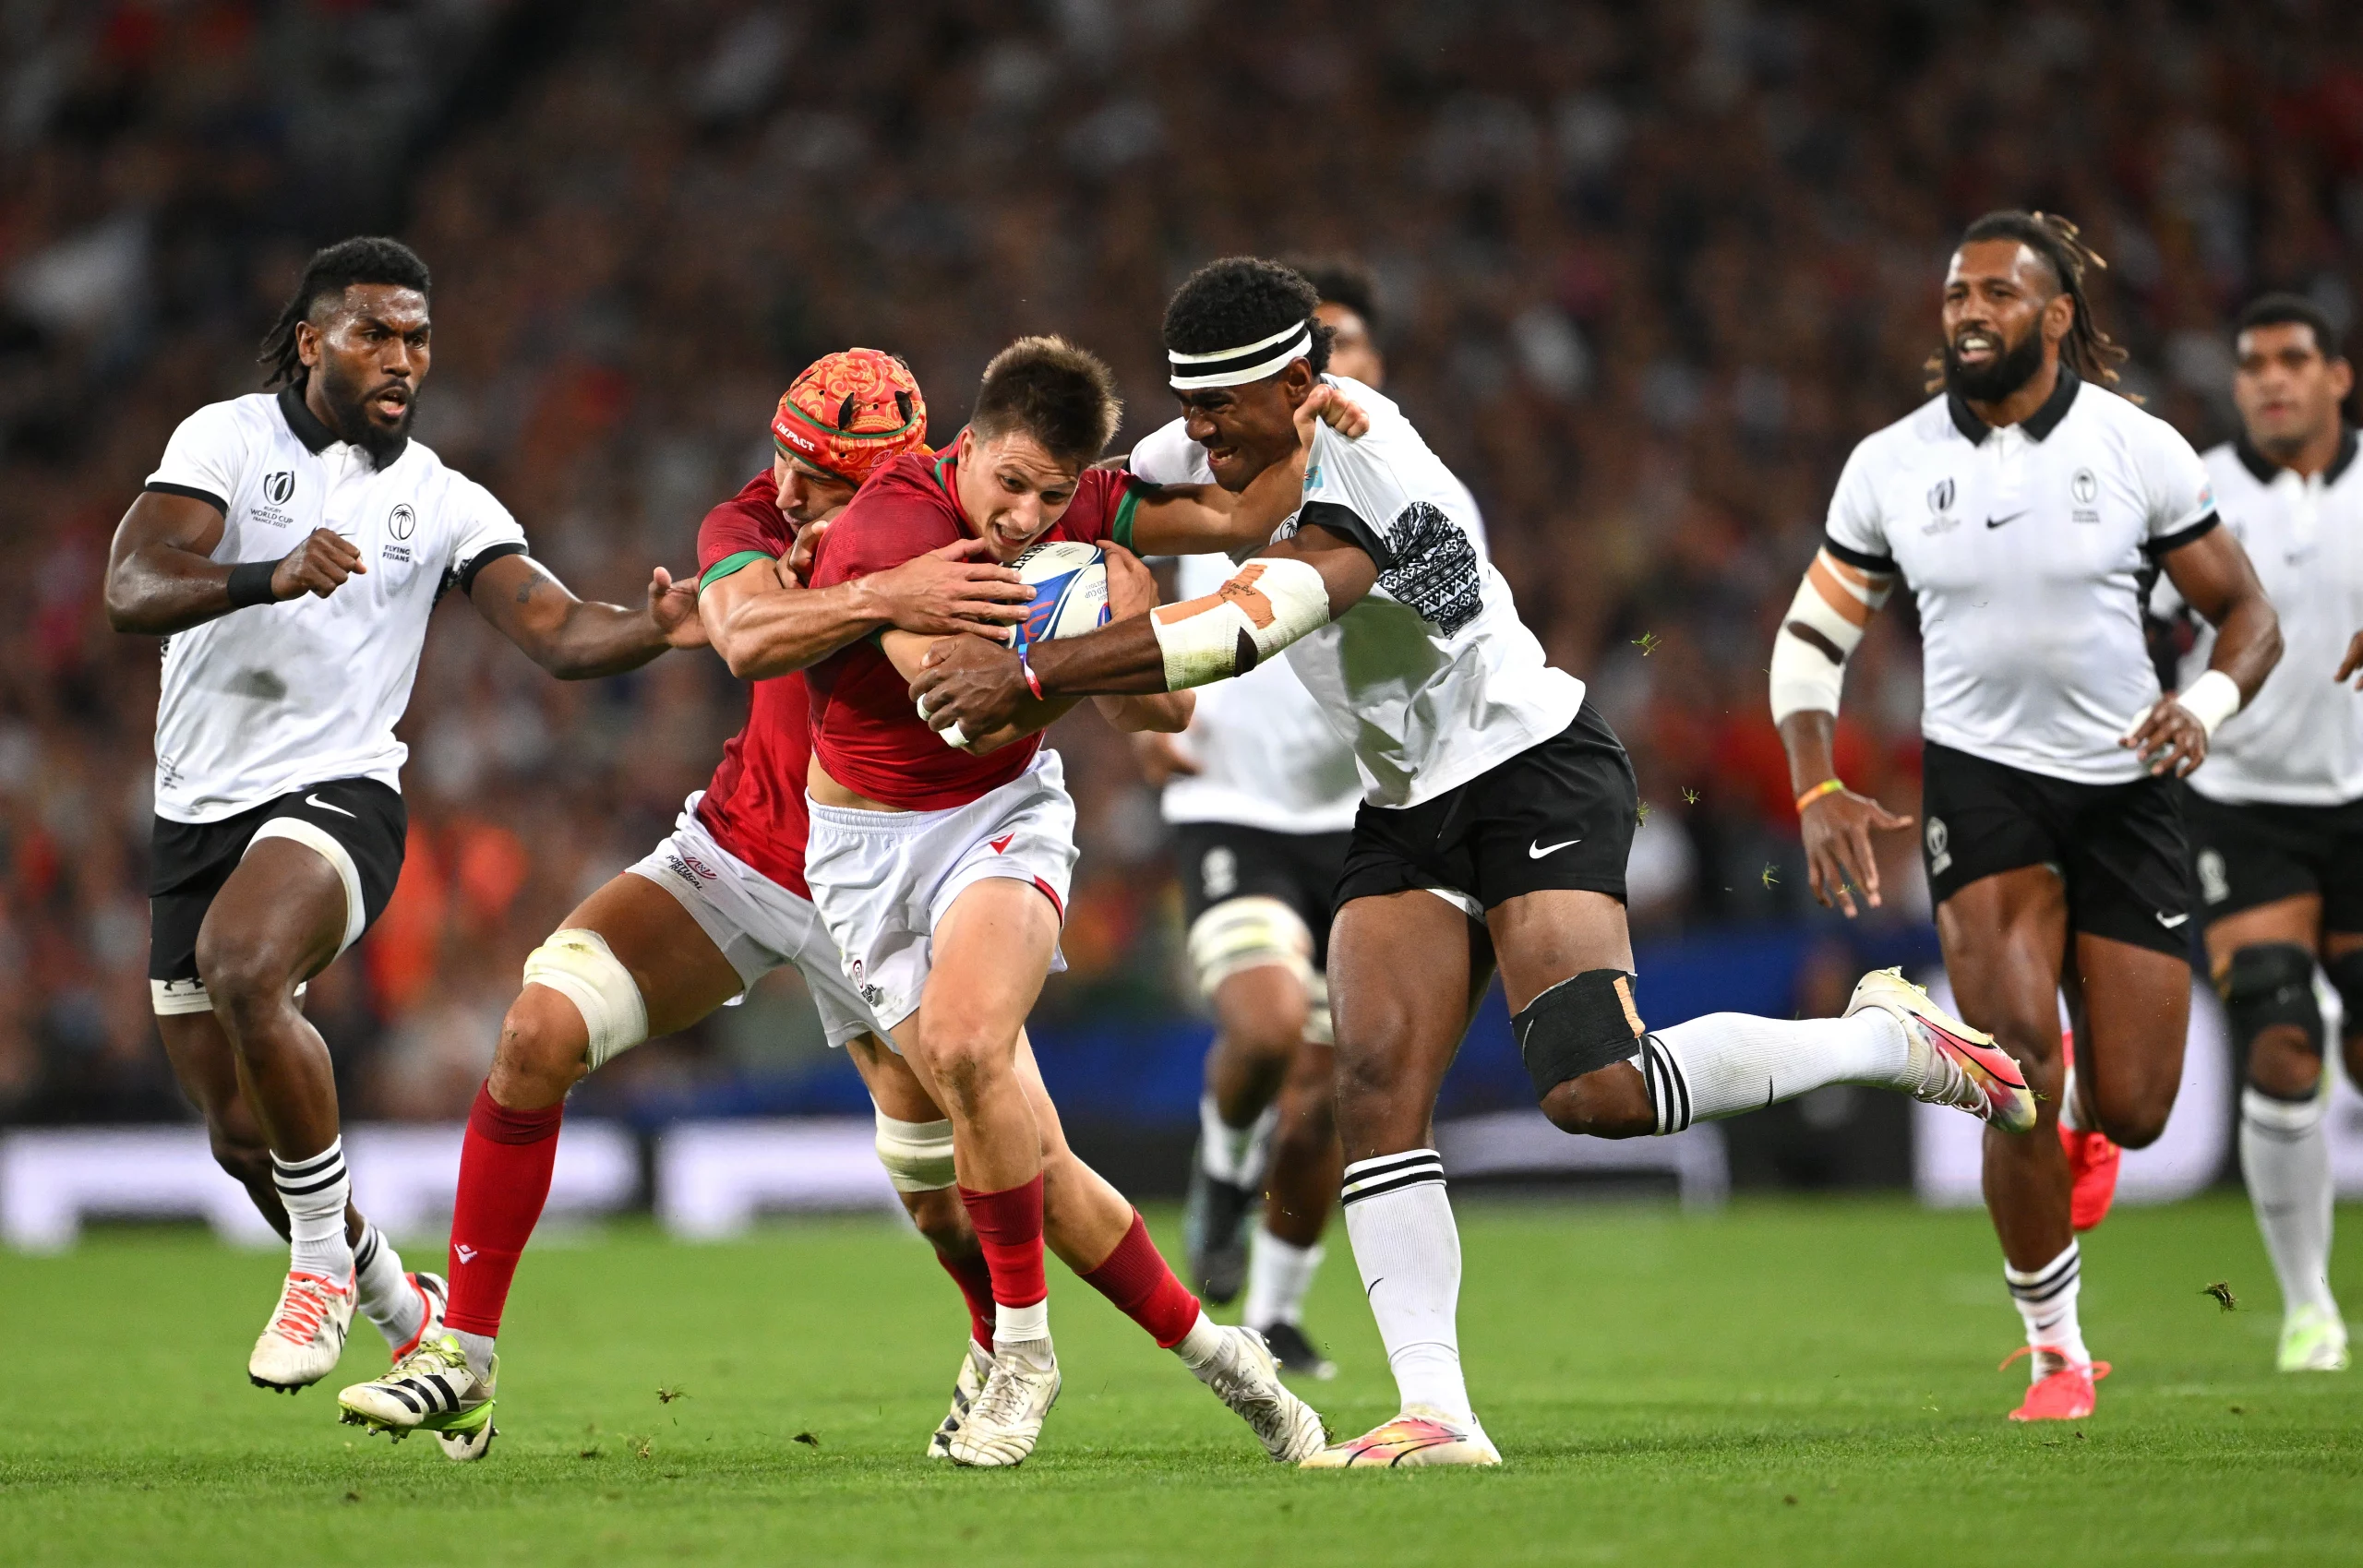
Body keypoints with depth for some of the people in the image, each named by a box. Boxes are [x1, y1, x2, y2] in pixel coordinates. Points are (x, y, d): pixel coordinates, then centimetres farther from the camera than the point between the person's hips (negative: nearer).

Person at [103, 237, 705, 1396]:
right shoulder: (228, 439, -3)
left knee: (241, 967, -34)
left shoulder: (442, 503, 3)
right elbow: (131, 591, -17)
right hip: (198, 815, 2)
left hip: (335, 796, -2)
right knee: (242, 1135, 7)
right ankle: (406, 1317, 32)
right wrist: (269, 578, -35)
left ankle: (323, 1261, -18)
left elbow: (558, 635, -7)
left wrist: (654, 631, -29)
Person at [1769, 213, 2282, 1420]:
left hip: (2125, 784, 0)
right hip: (1980, 778, 0)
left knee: (2129, 1111, -2)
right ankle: (2055, 1349, -1)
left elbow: (2246, 613, 2)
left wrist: (2207, 706, -19)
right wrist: (1818, 792, -7)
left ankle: (2075, 1121, 39)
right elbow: (1811, 635, 7)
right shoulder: (1890, 466, -1)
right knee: (2021, 1065, -17)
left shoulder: (2140, 449, -5)